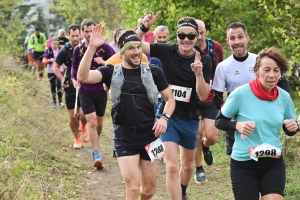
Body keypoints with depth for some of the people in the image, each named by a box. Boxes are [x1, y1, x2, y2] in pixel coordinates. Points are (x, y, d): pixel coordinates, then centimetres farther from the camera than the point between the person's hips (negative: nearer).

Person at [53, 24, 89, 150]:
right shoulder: (65, 51, -6)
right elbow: (55, 67, 1)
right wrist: (62, 80, -14)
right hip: (70, 87, 1)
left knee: (83, 113, -10)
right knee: (72, 115, 3)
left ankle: (83, 127, 24)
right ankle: (77, 139, 21)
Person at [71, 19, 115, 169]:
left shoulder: (104, 47, -7)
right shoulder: (78, 50, -1)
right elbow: (74, 66, 13)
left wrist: (103, 62, -22)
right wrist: (74, 79, -4)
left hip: (101, 90, 0)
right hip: (85, 91, 0)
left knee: (99, 122, 15)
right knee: (91, 122, -11)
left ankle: (95, 147, 39)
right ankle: (97, 155, -11)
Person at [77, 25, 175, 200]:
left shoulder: (153, 71, -2)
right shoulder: (112, 72, -5)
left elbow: (170, 98, 7)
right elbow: (83, 77, -21)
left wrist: (165, 118, -12)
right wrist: (92, 47, -30)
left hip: (149, 134, 2)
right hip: (124, 136, -2)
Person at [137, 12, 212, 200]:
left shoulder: (204, 60, -11)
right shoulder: (167, 51, -11)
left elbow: (203, 95, -14)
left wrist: (199, 73, -31)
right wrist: (144, 27, -30)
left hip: (190, 119, 2)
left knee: (188, 165, 22)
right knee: (172, 166, -13)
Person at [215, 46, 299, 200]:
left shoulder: (284, 97, -1)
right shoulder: (240, 94, -13)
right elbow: (219, 121, -3)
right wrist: (237, 125, -21)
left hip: (274, 164, 2)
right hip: (244, 165, -2)